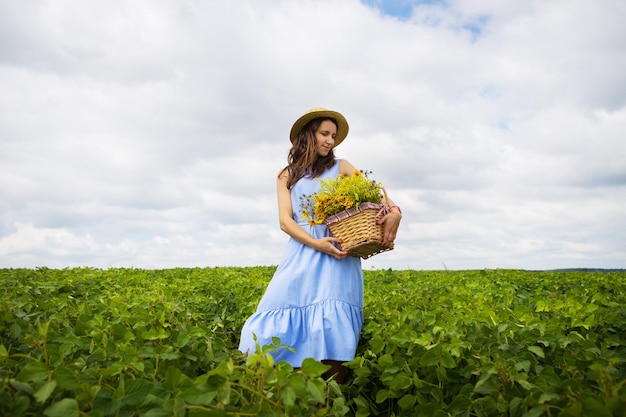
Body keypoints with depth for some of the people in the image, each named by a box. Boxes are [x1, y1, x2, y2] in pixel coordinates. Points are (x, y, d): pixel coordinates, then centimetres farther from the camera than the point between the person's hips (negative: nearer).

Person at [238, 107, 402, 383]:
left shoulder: (341, 167, 14)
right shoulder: (286, 176, 15)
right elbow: (285, 220, 2)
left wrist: (394, 211, -21)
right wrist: (316, 243, -16)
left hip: (339, 253, -1)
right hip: (302, 252, 2)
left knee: (333, 333, -13)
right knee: (282, 318, -8)